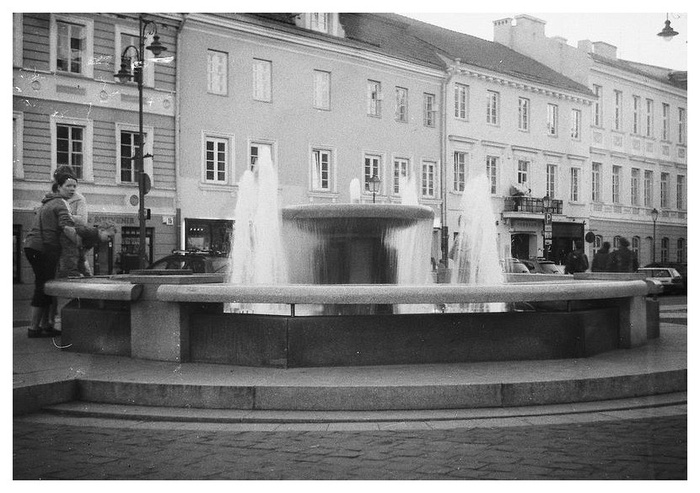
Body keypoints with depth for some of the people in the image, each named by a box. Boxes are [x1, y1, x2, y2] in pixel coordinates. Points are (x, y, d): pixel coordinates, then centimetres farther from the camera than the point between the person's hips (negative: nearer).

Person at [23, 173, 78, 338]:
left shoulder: (49, 203, 23)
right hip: (43, 248, -10)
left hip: (32, 246, 10)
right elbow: (67, 226, -25)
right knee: (42, 287, -6)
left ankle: (45, 325, 19)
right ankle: (34, 328, -3)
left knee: (45, 287, 14)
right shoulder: (61, 203, -9)